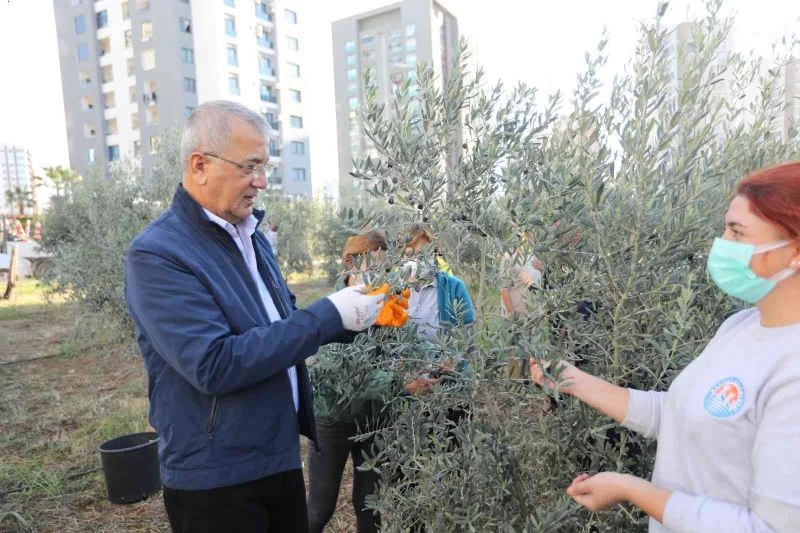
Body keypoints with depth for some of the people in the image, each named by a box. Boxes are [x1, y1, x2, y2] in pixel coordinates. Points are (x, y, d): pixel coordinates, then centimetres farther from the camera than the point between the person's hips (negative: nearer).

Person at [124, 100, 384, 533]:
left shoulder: (250, 235, 6)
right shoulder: (156, 255, -18)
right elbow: (214, 365, -28)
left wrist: (354, 319, -1)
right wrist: (328, 314, -25)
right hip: (214, 480, -7)